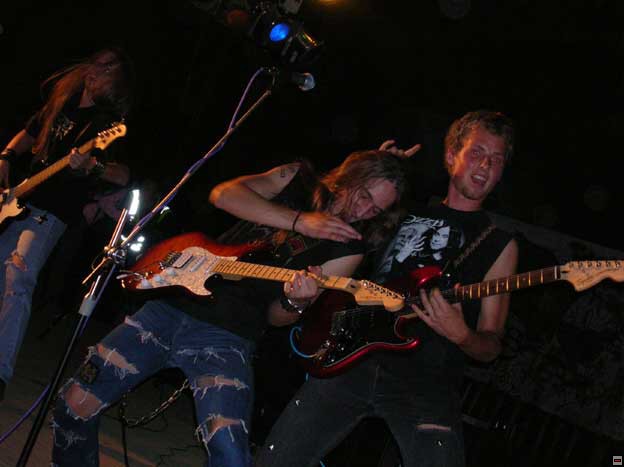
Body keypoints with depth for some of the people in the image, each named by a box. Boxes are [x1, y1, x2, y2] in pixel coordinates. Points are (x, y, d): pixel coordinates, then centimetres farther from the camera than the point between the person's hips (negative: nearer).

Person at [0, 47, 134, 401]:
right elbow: (28, 134, 24)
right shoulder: (61, 103, 11)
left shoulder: (109, 123, -7)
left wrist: (92, 166, -35)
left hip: (53, 211, -7)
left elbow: (126, 175, -17)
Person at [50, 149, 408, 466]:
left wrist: (295, 302, -27)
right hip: (173, 304, 3)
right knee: (75, 403, 2)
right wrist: (300, 221, -16)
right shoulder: (297, 179, 5)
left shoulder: (348, 247, -2)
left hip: (227, 336, -2)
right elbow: (223, 193, -12)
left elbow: (276, 318, -4)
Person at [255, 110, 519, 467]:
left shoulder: (500, 245, 8)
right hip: (354, 356, 3)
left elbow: (491, 347, 4)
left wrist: (461, 335, -17)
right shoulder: (408, 212, 16)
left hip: (427, 381, -2)